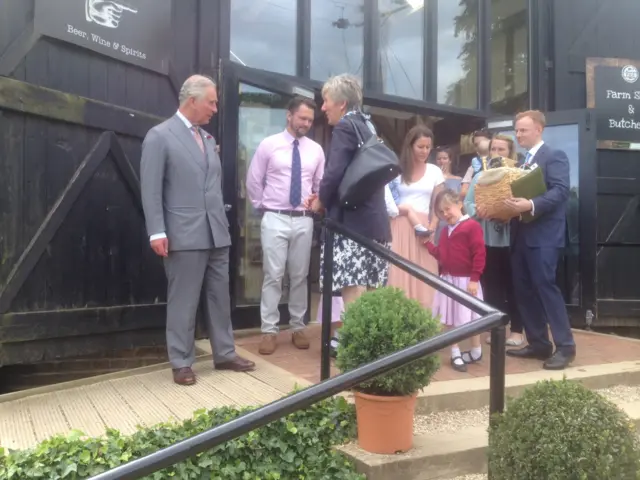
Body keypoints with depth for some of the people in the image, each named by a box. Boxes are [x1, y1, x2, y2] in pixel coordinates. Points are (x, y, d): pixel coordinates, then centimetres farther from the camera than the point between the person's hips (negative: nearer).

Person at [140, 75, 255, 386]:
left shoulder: (208, 138, 16)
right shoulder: (159, 136, -4)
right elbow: (150, 189, -9)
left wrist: (222, 222, 14)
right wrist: (157, 232, -16)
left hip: (217, 233, 7)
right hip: (185, 236, -6)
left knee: (220, 298, 12)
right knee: (183, 302, 2)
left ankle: (225, 355, 24)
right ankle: (181, 363, 14)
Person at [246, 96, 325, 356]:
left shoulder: (316, 150, 6)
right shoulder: (268, 145, -2)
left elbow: (321, 184, 16)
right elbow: (253, 181, 4)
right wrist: (263, 207, 6)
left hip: (304, 220, 3)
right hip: (275, 219, -3)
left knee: (300, 276, 9)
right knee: (273, 276, -2)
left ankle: (298, 327, 20)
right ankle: (269, 331, 6)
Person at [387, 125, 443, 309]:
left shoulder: (435, 172, 11)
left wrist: (431, 228, -5)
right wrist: (403, 209, -13)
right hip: (399, 229, -2)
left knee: (421, 279, 0)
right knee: (399, 277, -4)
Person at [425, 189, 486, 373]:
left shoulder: (472, 226, -14)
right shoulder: (445, 231, 12)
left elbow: (479, 254, -17)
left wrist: (474, 279, -19)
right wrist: (427, 243, 7)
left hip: (465, 280, -7)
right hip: (448, 279, 7)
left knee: (470, 318, 5)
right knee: (450, 319, 9)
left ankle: (476, 352, 22)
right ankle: (455, 354, 18)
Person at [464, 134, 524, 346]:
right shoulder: (480, 177, 10)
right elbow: (467, 203, 6)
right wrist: (477, 212, -14)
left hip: (510, 238, -3)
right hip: (486, 238, 3)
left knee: (512, 284, 3)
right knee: (490, 284, 8)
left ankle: (517, 330, 14)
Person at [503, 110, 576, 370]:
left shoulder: (555, 156, -4)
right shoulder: (521, 161, 21)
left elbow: (561, 190, -17)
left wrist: (531, 205, -30)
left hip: (543, 234, -8)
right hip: (520, 234, 8)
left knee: (545, 286, -10)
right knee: (524, 290, 7)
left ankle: (565, 346, -1)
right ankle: (538, 344, 16)